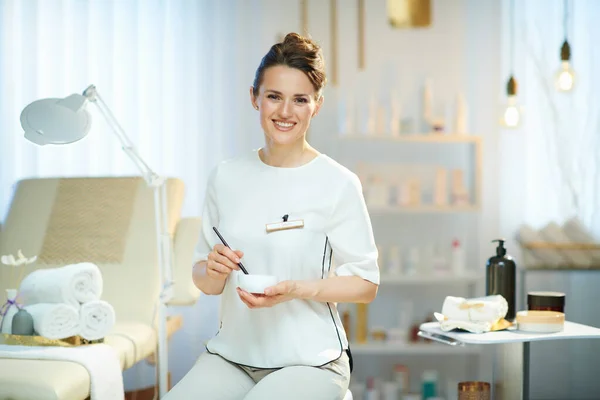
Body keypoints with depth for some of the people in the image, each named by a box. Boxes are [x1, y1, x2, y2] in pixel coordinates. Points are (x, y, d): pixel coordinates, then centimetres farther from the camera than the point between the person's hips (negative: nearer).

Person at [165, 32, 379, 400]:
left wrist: (295, 289, -18)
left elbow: (366, 284, -4)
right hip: (230, 355, 4)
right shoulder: (225, 177, 6)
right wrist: (214, 272, -11)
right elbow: (204, 280, 12)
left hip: (309, 362, -3)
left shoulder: (339, 184, -8)